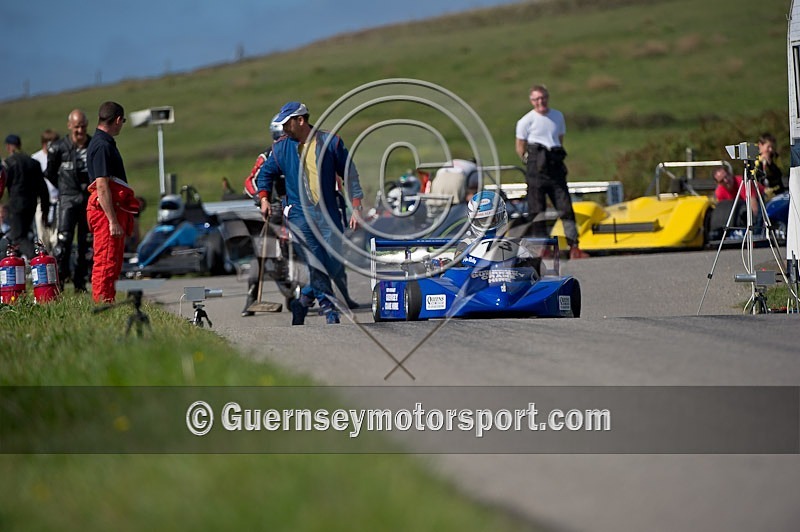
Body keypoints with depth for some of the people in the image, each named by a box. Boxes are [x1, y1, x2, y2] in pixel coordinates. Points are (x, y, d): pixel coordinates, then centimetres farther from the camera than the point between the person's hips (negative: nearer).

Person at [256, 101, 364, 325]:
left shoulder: (330, 141, 1)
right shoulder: (281, 147, 5)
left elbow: (349, 174, 5)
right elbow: (265, 173, 20)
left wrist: (356, 207, -1)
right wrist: (264, 198, 4)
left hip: (328, 213, 0)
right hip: (300, 214, 0)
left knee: (335, 266, -3)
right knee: (316, 264, -12)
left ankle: (304, 301, 18)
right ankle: (330, 312, -3)